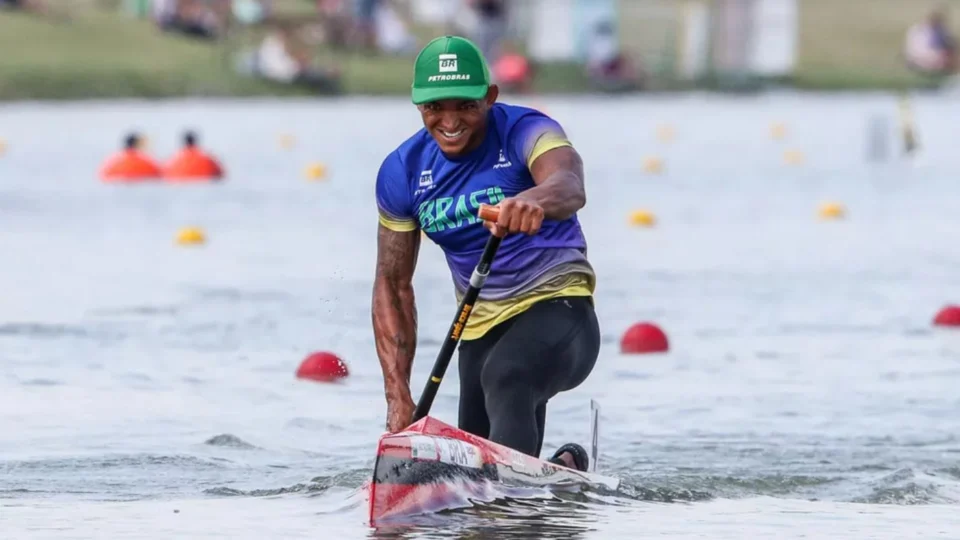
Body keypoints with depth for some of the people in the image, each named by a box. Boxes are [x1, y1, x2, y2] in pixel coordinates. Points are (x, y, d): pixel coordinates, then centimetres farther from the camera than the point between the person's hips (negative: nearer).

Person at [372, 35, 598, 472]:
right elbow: (393, 283, 4)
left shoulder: (525, 133, -16)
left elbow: (569, 186, -39)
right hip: (481, 331, 6)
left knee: (505, 378, -35)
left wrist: (535, 199, -64)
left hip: (557, 306, -6)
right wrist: (398, 398, -4)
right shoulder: (402, 172, -2)